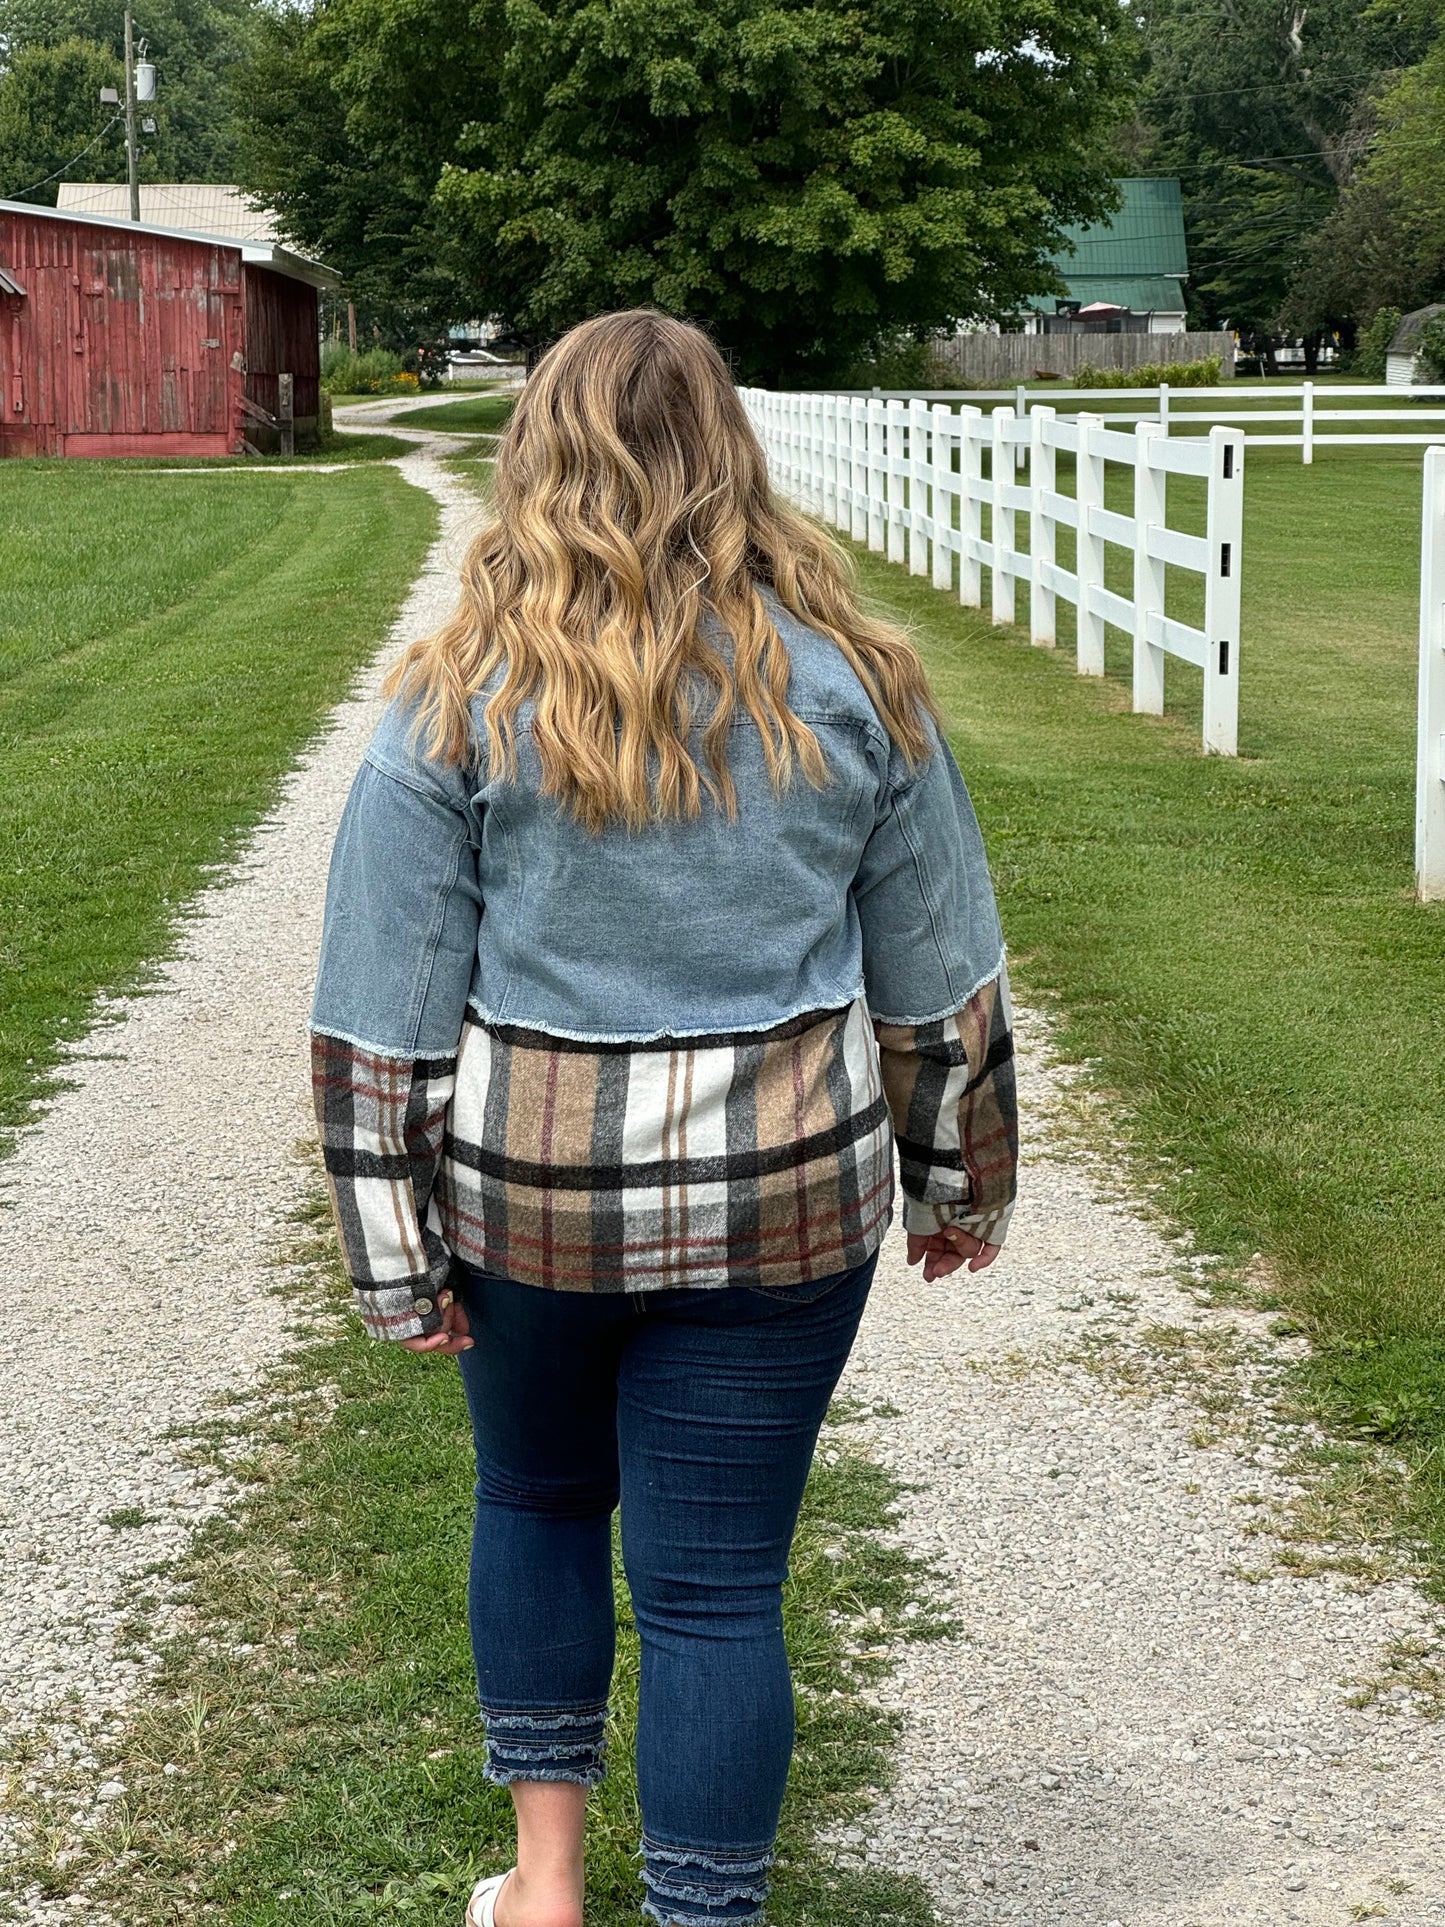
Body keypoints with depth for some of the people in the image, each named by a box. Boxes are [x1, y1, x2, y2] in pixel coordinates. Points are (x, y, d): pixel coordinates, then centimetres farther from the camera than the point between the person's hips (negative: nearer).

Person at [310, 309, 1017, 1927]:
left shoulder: (459, 698, -7)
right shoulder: (850, 679, -3)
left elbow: (384, 1015, -6)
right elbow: (938, 976, 5)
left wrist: (396, 1253, 2)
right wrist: (960, 1176, 17)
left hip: (526, 1186, 0)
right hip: (783, 1194, 0)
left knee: (535, 1499, 24)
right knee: (714, 1579, 7)